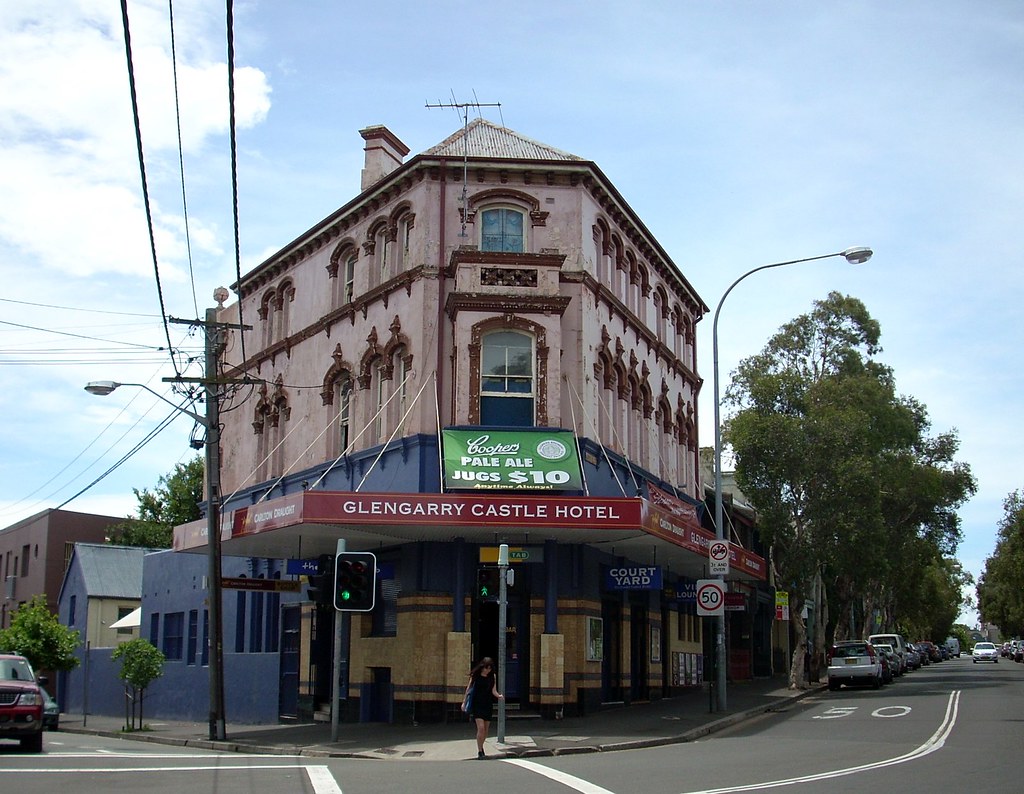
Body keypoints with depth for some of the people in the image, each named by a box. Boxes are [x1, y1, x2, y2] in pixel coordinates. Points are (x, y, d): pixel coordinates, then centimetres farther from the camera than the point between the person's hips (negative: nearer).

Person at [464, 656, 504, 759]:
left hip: (487, 705, 3)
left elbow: (493, 691, 4)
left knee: (486, 729, 9)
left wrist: (498, 695, -17)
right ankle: (479, 751, -6)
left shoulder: (493, 676, 4)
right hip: (477, 705, -3)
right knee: (481, 728, -15)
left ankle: (481, 747, 32)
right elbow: (469, 689, 4)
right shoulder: (475, 675, -3)